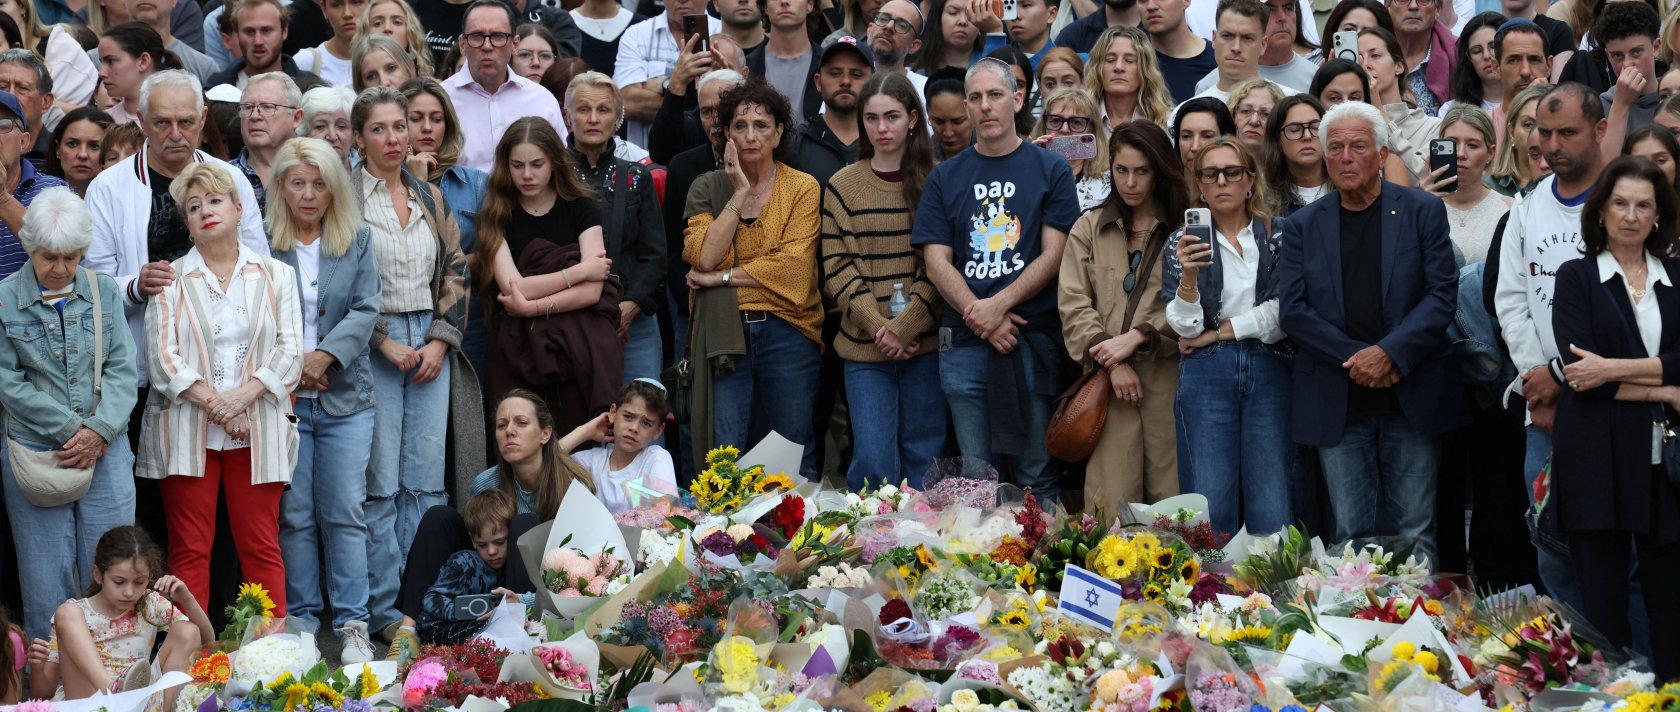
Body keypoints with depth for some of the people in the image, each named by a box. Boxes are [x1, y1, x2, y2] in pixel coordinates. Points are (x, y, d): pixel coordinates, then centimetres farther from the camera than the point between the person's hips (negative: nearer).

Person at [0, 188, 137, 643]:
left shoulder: (104, 292, 6)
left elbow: (122, 368, 3)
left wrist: (99, 431, -11)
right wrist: (69, 429, -10)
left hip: (106, 449, 2)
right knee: (46, 572, 2)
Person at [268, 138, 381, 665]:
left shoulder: (358, 240, 8)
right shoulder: (263, 244, 3)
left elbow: (366, 310, 0)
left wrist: (324, 355, -13)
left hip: (345, 398, 1)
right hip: (283, 398, -1)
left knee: (345, 513, -2)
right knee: (294, 516, 2)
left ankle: (352, 626, 2)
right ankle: (301, 622, 10)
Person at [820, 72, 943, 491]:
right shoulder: (841, 186, 6)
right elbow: (836, 268, 1)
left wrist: (903, 328, -11)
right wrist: (879, 328, -10)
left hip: (924, 344, 0)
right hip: (865, 347, 0)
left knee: (923, 460, 4)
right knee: (874, 461, -5)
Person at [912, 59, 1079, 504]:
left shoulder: (1050, 170, 6)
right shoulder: (945, 178, 12)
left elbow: (1052, 256, -1)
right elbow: (936, 262, 5)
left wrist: (997, 306, -13)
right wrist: (984, 321, -9)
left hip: (1033, 341, -2)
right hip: (965, 346, 2)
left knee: (1037, 476, -1)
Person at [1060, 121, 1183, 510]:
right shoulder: (1089, 229, 14)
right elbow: (1073, 306, 5)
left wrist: (1136, 338, -10)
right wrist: (1112, 364, -6)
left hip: (1167, 379, -1)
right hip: (1109, 380, 1)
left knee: (1172, 499, -2)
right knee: (1113, 503, -4)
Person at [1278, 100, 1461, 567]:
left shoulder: (1423, 212, 4)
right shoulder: (1303, 226, 8)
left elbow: (1443, 295, -3)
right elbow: (1292, 310, 0)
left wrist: (1389, 353, -15)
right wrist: (1355, 358, -11)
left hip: (1412, 400, -1)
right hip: (1338, 402, 1)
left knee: (1415, 532, 1)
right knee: (1352, 533, 2)